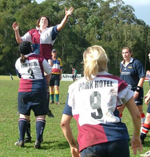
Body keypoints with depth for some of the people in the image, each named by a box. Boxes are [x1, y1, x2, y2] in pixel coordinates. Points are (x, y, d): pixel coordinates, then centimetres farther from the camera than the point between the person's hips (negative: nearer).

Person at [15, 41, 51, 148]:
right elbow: (49, 72, 8)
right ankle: (38, 140, -8)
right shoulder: (40, 59, -1)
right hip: (39, 90, -2)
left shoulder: (19, 62, 5)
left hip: (24, 90, 2)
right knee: (40, 115, 2)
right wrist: (46, 83, 26)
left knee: (23, 114, 12)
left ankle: (21, 140, 7)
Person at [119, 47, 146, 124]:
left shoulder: (136, 63, -11)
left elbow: (142, 77, -14)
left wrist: (137, 90, -19)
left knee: (139, 110, 2)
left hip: (135, 91, -6)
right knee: (118, 109, 4)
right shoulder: (122, 64, 9)